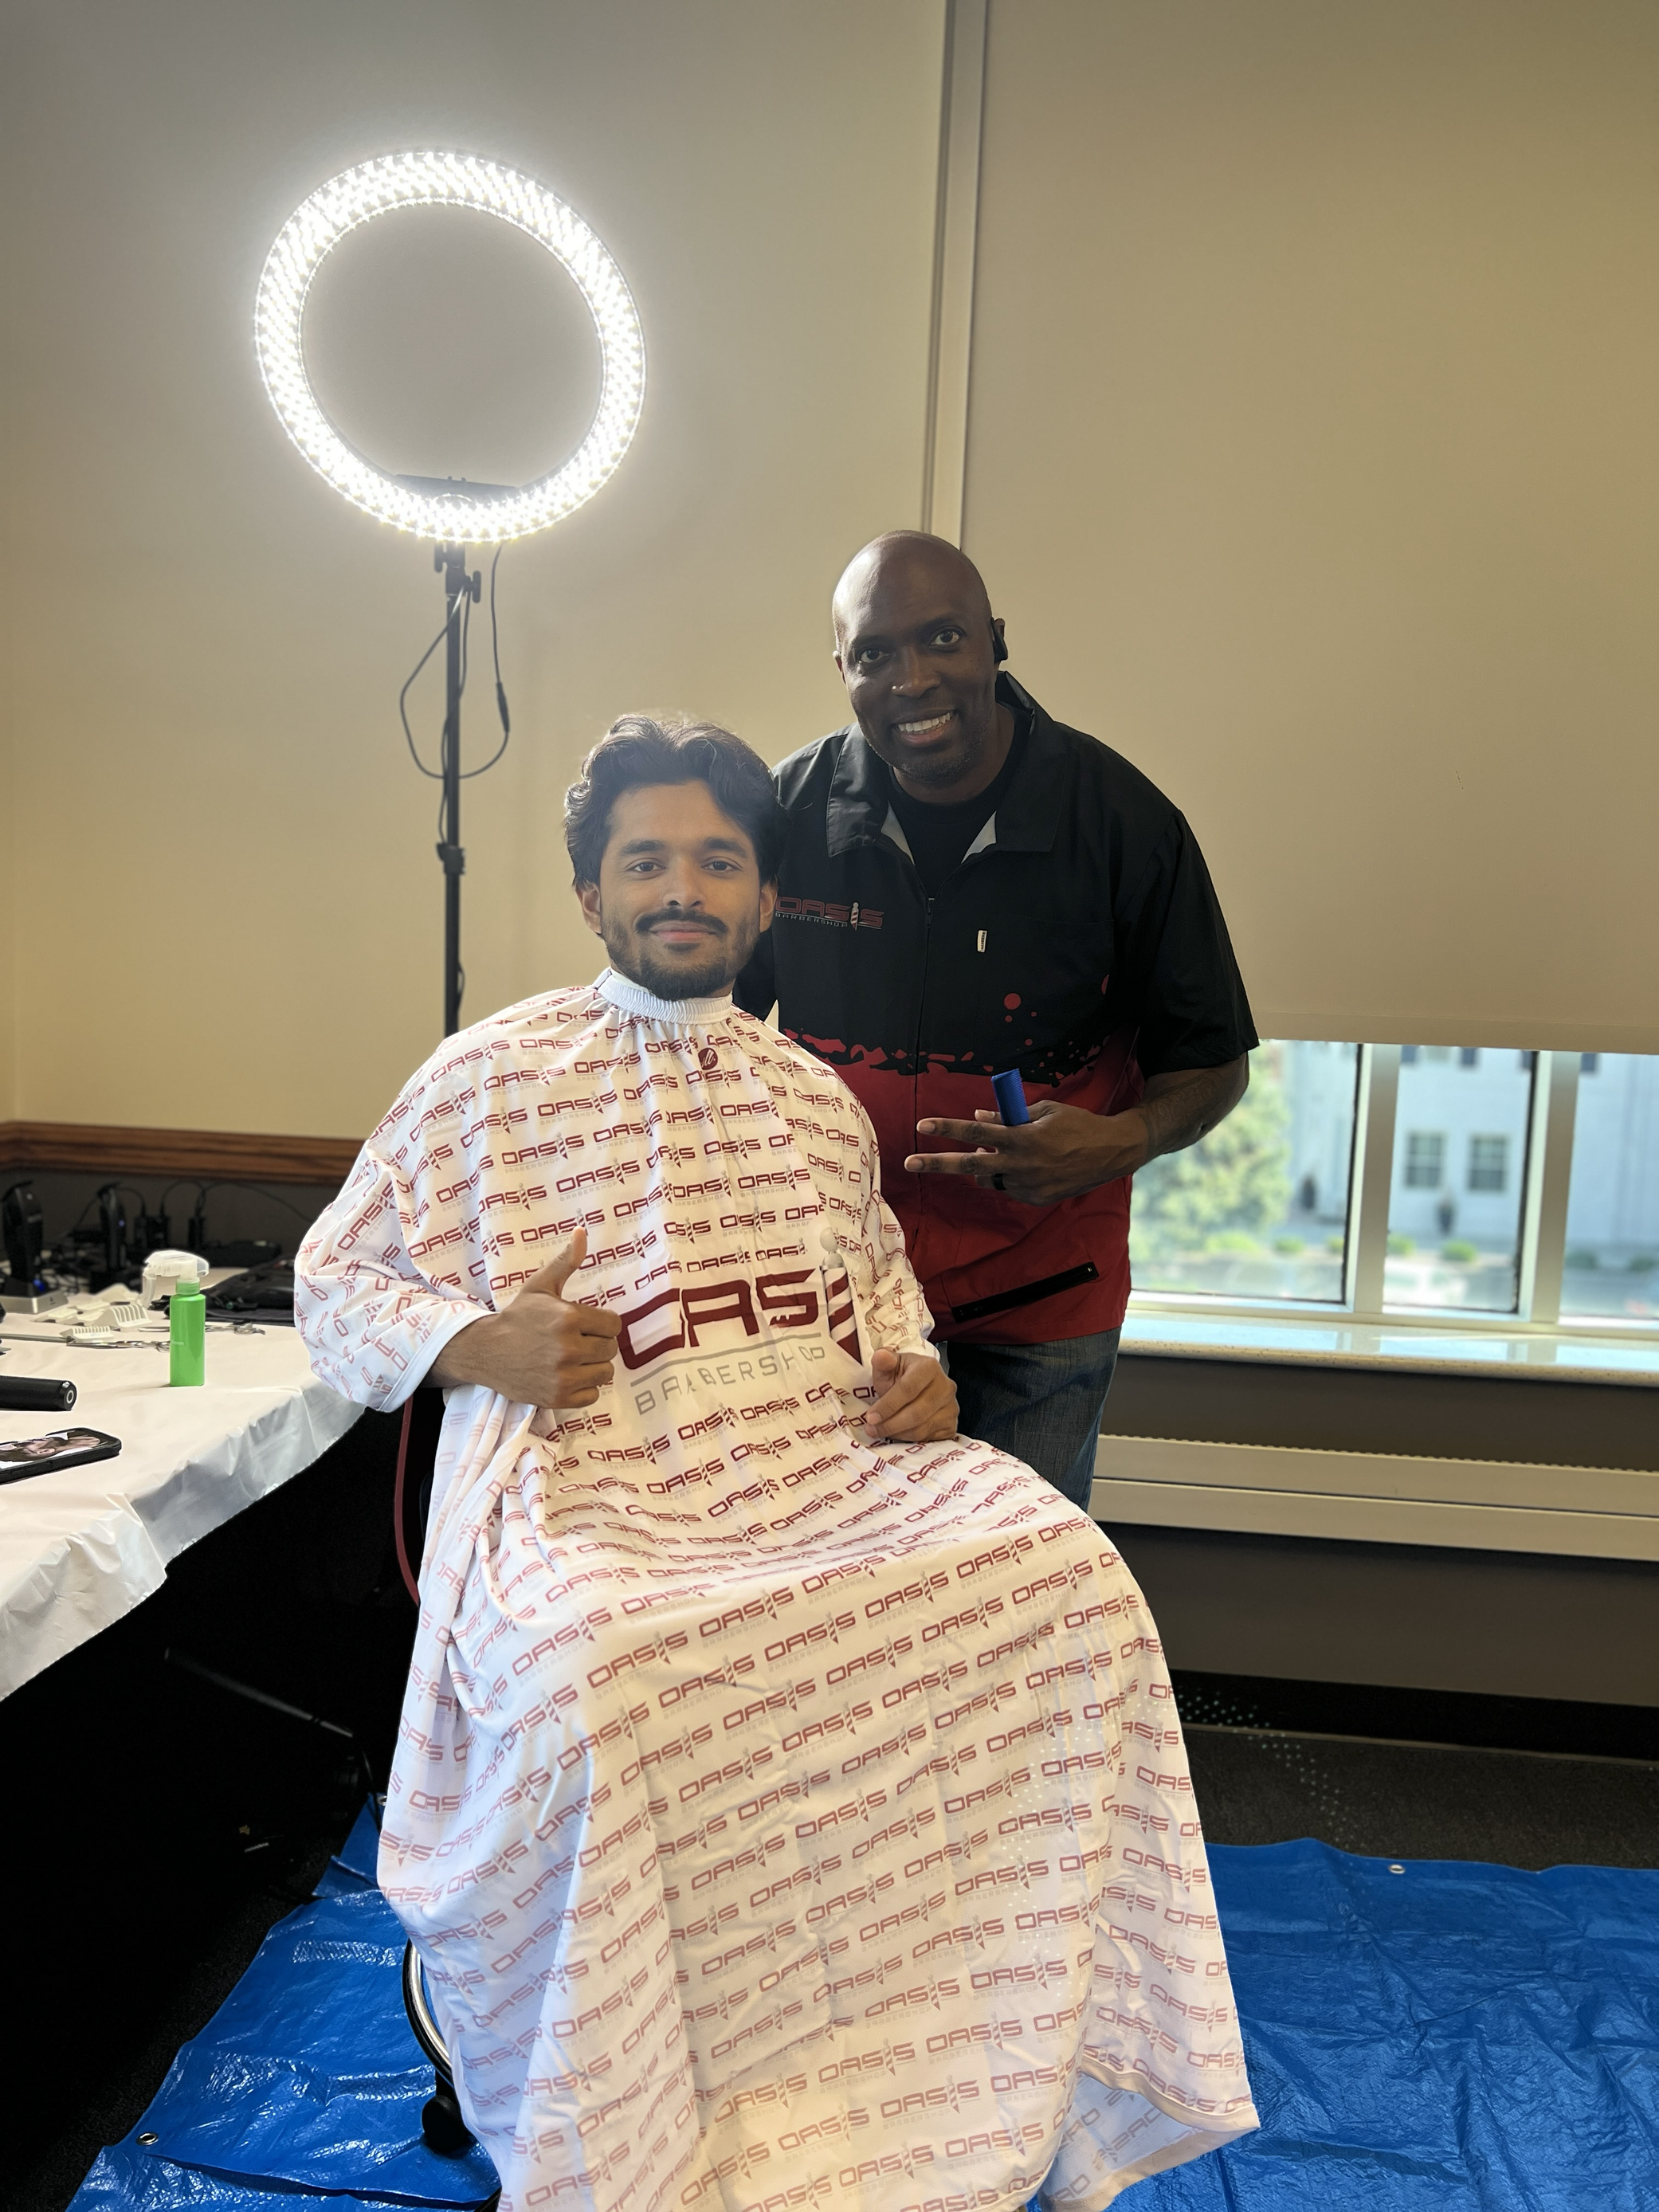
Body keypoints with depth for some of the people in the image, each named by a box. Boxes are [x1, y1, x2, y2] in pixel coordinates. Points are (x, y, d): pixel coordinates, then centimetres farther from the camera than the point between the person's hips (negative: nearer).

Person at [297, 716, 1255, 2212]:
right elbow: (334, 1288, 7)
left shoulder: (818, 1099, 17)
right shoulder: (489, 1077, 4)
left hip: (830, 1463, 4)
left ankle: (1032, 2076, 2)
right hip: (596, 1487, -3)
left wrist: (915, 1369, 8)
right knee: (594, 1670, -35)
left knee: (1064, 1571, -20)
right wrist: (474, 1341, -13)